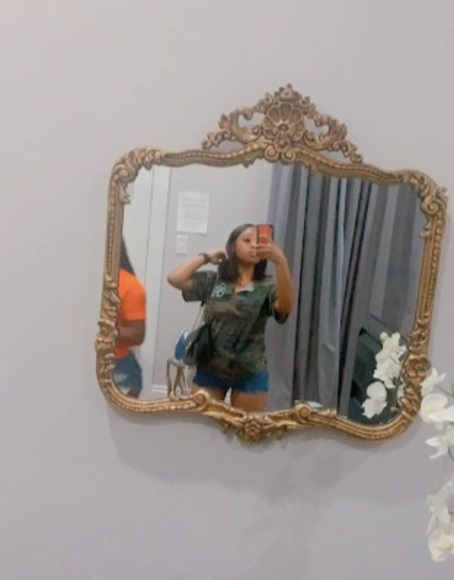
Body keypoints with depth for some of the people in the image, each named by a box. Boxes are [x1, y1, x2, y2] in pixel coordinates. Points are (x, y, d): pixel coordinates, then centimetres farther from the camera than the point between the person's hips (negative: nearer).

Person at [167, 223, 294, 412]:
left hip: (250, 374, -1)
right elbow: (174, 279, -7)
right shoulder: (213, 280, 2)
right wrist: (206, 257, -1)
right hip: (210, 370, 1)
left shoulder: (267, 286, -4)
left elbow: (285, 306, -24)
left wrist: (280, 261, -37)